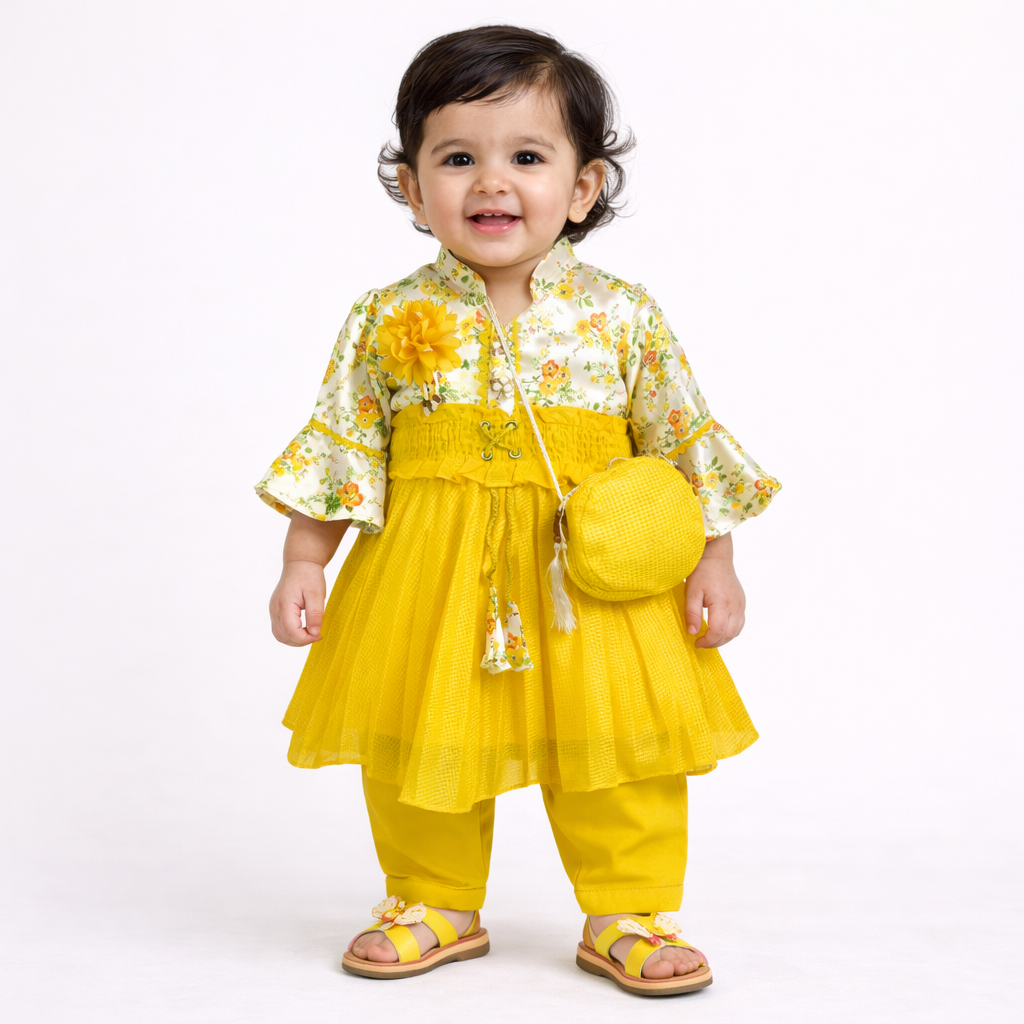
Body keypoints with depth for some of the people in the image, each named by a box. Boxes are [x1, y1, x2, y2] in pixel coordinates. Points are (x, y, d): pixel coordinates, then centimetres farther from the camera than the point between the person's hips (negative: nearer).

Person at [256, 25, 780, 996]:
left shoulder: (623, 317, -3)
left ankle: (626, 915, 25)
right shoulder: (389, 320, -3)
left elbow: (687, 443, 3)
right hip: (428, 576, 1)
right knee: (417, 744, 11)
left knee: (617, 743, 4)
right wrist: (302, 566, 0)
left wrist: (712, 561, 1)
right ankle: (435, 906, 33)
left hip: (592, 575, 0)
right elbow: (337, 449, 3)